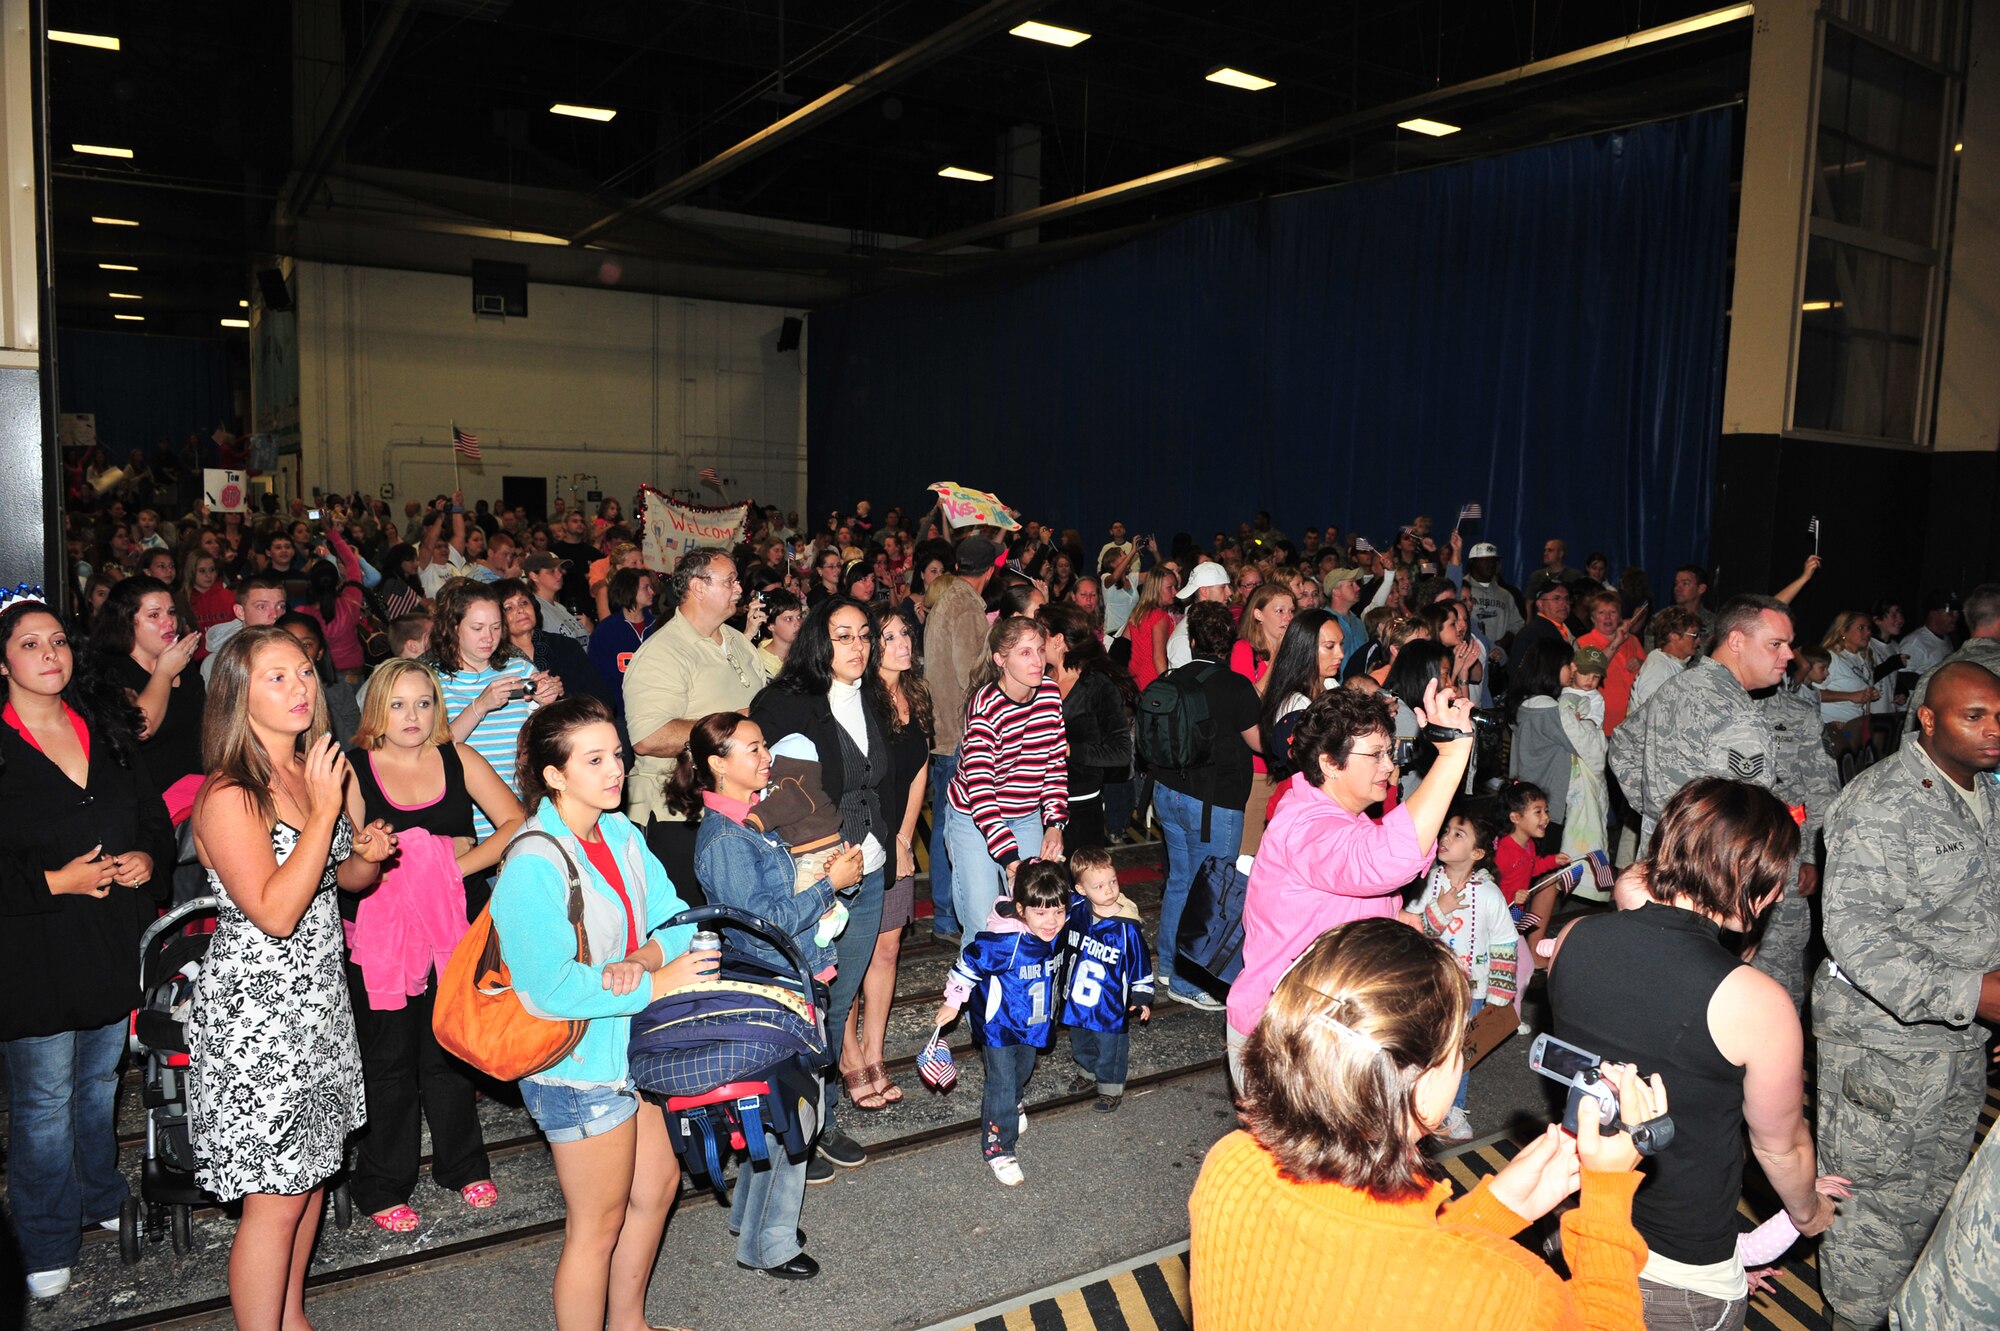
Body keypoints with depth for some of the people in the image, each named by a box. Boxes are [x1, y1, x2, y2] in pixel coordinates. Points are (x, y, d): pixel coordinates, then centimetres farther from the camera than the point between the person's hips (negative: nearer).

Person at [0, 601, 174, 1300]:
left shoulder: (107, 730, 7)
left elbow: (154, 814, 12)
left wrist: (148, 858, -6)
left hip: (115, 943, 5)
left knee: (100, 1083, 20)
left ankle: (101, 1200, 40)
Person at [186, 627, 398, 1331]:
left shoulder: (325, 770, 3)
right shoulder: (228, 797, -19)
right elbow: (275, 911, -25)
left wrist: (370, 856, -7)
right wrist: (324, 809, -24)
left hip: (320, 995, 7)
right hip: (254, 1009, -7)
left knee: (309, 1169, 19)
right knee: (275, 1198, 1)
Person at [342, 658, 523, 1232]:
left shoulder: (458, 759, 4)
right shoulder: (354, 768, -3)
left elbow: (516, 824, 0)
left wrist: (459, 863, -11)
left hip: (451, 927, 2)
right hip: (378, 934, -2)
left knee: (448, 1052, 14)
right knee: (388, 1060, 7)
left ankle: (463, 1165, 32)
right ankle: (382, 1185, 23)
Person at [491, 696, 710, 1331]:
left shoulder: (622, 833, 1)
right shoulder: (534, 864, -24)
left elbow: (673, 917, 1)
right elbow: (549, 987, -29)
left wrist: (647, 955, -21)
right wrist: (655, 984, -23)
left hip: (638, 1043, 9)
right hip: (580, 1068, -9)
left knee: (658, 1184, 23)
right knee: (599, 1224, 6)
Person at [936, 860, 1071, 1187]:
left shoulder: (1057, 933, -18)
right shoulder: (1003, 942, -36)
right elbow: (968, 964, -22)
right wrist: (952, 1002, -10)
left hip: (1034, 1024, 7)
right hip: (999, 1025, -6)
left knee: (1023, 1072, 28)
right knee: (1002, 1083, 0)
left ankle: (1012, 1104, 58)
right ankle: (997, 1148, 16)